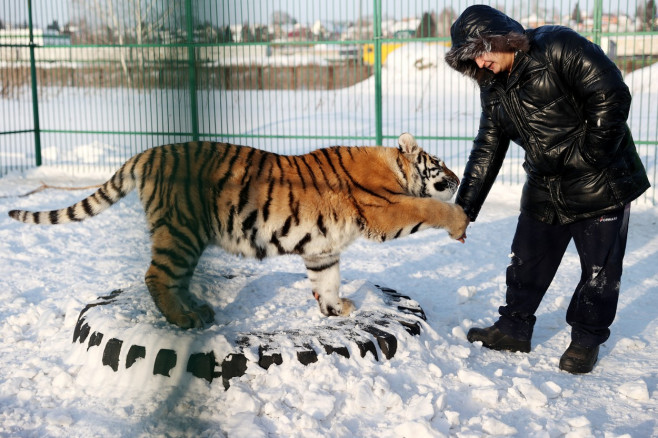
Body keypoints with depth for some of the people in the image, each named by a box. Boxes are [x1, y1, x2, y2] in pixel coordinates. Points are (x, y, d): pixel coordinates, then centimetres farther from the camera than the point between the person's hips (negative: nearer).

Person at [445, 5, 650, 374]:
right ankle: (514, 329, 30)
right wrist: (464, 209, 4)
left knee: (600, 270, 5)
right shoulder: (494, 88, 5)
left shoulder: (558, 46, -17)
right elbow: (487, 151, 8)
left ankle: (587, 339, 23)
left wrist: (589, 155, -22)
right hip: (545, 190, 6)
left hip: (601, 183, -6)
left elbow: (612, 95, -22)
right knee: (526, 264, 12)